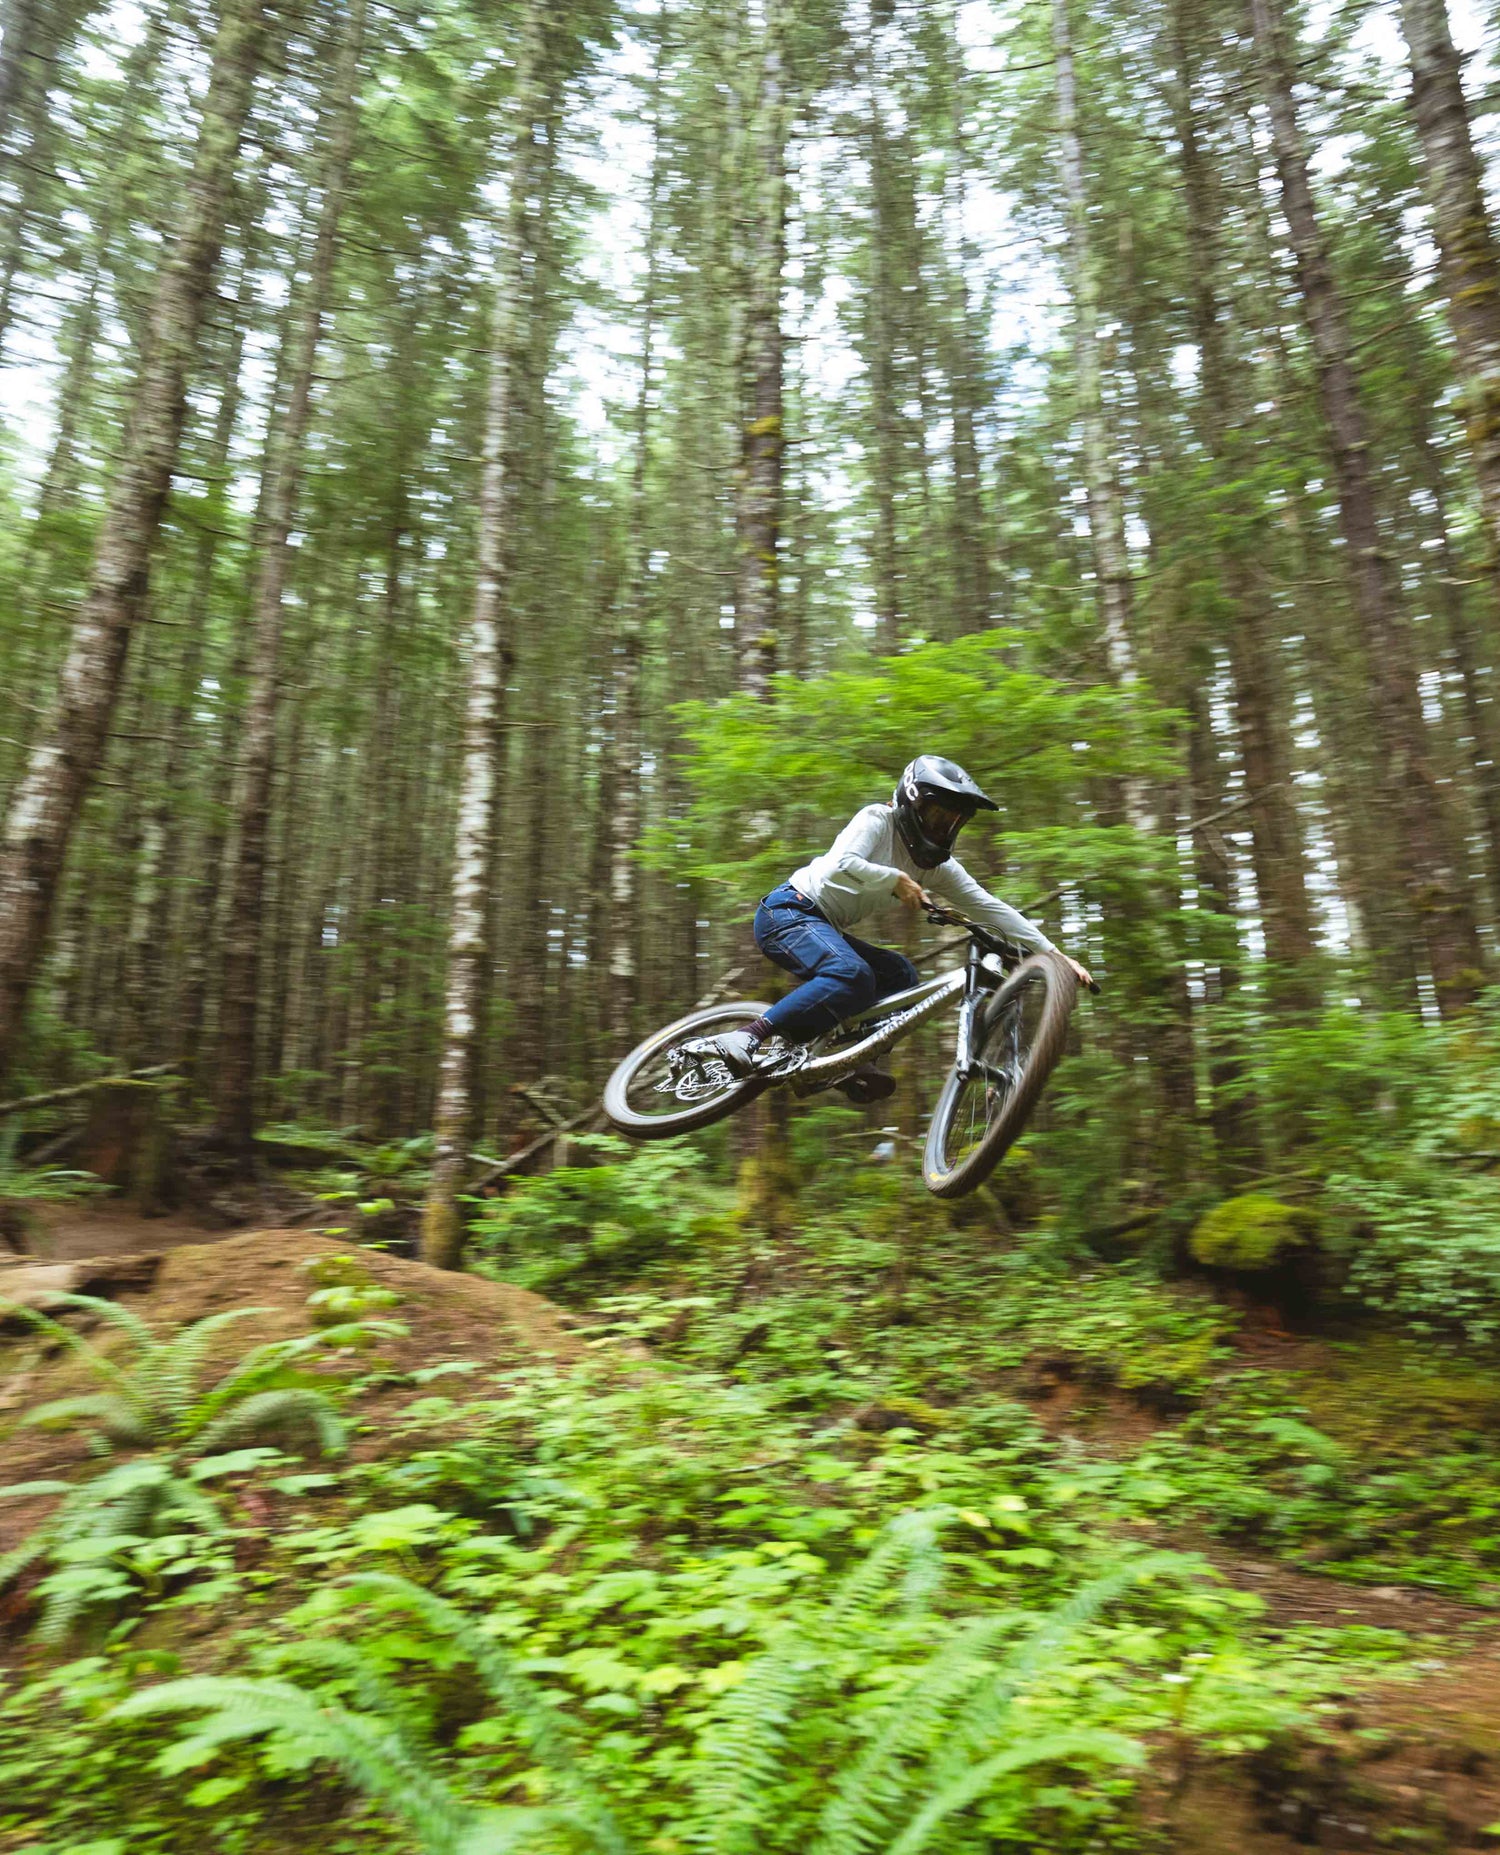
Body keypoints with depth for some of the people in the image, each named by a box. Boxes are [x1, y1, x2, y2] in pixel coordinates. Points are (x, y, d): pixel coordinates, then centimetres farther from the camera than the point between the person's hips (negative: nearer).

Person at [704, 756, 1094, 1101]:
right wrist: (897, 880, -24)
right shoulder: (877, 819, -12)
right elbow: (839, 867, -29)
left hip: (824, 927, 8)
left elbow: (989, 908, 2)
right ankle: (747, 1038, -31)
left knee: (899, 974, -3)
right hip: (787, 912, -8)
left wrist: (1055, 953, -3)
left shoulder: (937, 866, 7)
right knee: (852, 975, -31)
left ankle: (854, 1065, -3)